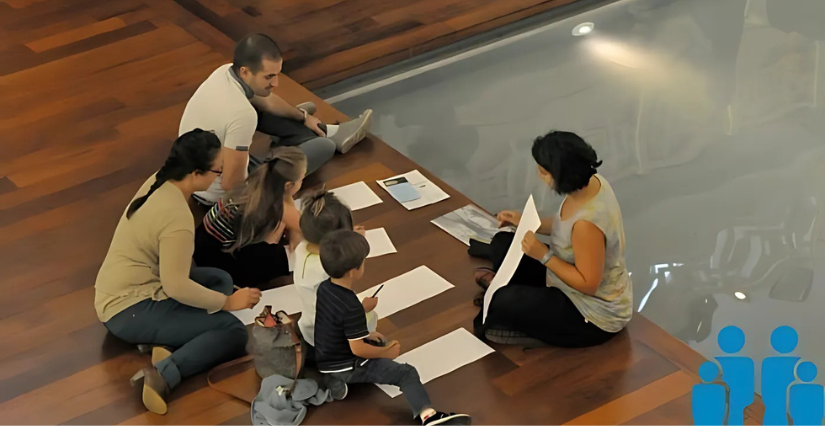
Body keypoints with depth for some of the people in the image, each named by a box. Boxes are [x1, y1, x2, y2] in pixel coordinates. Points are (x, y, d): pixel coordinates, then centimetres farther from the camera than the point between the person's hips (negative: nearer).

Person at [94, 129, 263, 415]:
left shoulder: (158, 183, 1)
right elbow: (176, 287, -22)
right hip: (129, 311, -9)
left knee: (220, 280, 17)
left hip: (116, 294, 9)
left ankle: (167, 342, -4)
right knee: (233, 331, -12)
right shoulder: (177, 217, -26)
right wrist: (227, 302, -11)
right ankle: (164, 374, -27)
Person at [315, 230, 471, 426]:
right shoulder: (351, 307, -30)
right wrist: (387, 352, -10)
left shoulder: (325, 288, -4)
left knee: (380, 344, 31)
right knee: (407, 374, -10)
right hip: (347, 367, -8)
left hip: (327, 360, 8)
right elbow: (358, 349, -25)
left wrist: (366, 335, 11)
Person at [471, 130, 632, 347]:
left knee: (502, 302, -19)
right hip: (576, 280, 9)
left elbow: (588, 285, -29)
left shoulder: (588, 221, -37)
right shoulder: (590, 182, -11)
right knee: (502, 244, 8)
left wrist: (544, 255, -28)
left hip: (595, 314, -9)